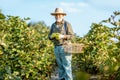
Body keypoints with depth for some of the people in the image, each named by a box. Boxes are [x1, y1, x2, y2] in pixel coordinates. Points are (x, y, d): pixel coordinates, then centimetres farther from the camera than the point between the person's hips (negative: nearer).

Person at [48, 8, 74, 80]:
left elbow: (72, 36, -9)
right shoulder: (53, 25, 10)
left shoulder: (67, 24, -7)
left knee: (67, 66, -7)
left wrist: (63, 36, -24)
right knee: (60, 66, 10)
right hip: (56, 48, 6)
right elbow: (50, 37, 12)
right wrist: (52, 36, -12)